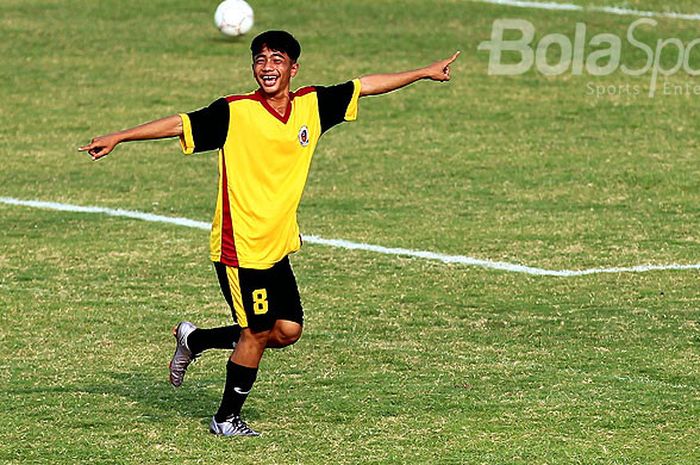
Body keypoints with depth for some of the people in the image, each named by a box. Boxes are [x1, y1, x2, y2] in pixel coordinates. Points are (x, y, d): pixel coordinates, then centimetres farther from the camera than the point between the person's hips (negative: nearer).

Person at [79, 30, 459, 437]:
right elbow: (179, 124, -12)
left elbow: (366, 85, 12)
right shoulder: (235, 113, -12)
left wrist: (424, 73, 17)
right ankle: (227, 419, 16)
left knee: (287, 331, 5)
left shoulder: (311, 105, 3)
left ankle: (195, 340, 26)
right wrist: (117, 138, -17)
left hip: (278, 246, 6)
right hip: (240, 246, -6)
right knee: (259, 331, -3)